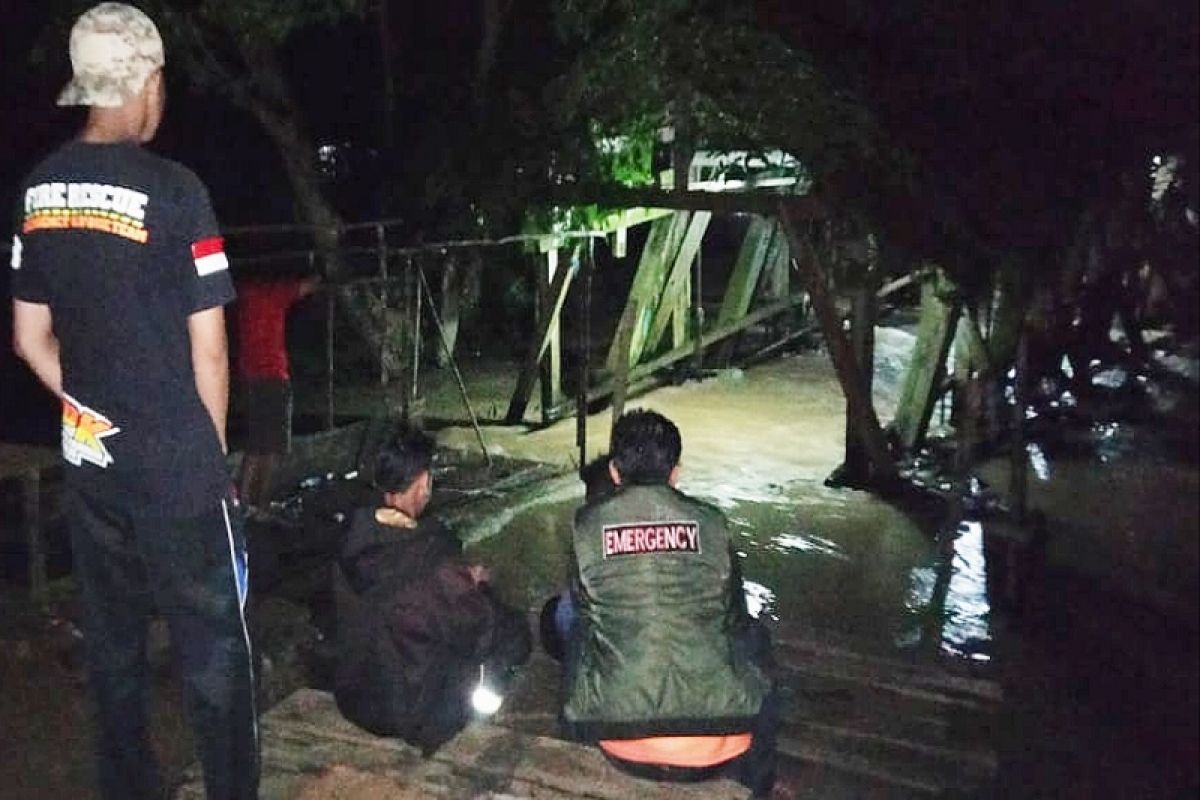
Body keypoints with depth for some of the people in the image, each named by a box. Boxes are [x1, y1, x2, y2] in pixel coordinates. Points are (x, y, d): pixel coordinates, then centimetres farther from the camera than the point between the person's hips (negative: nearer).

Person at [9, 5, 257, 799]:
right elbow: (207, 352, -11)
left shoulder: (38, 189, 4)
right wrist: (212, 452, 3)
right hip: (177, 466, -6)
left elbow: (31, 340, 9)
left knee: (114, 645, 16)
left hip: (88, 461, 6)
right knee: (213, 649, 6)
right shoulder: (172, 190, -14)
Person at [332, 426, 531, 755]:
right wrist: (479, 585, 0)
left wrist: (461, 578, 7)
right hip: (414, 712, -6)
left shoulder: (354, 540, -13)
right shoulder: (433, 559, -33)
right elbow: (480, 634, -19)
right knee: (515, 633, 10)